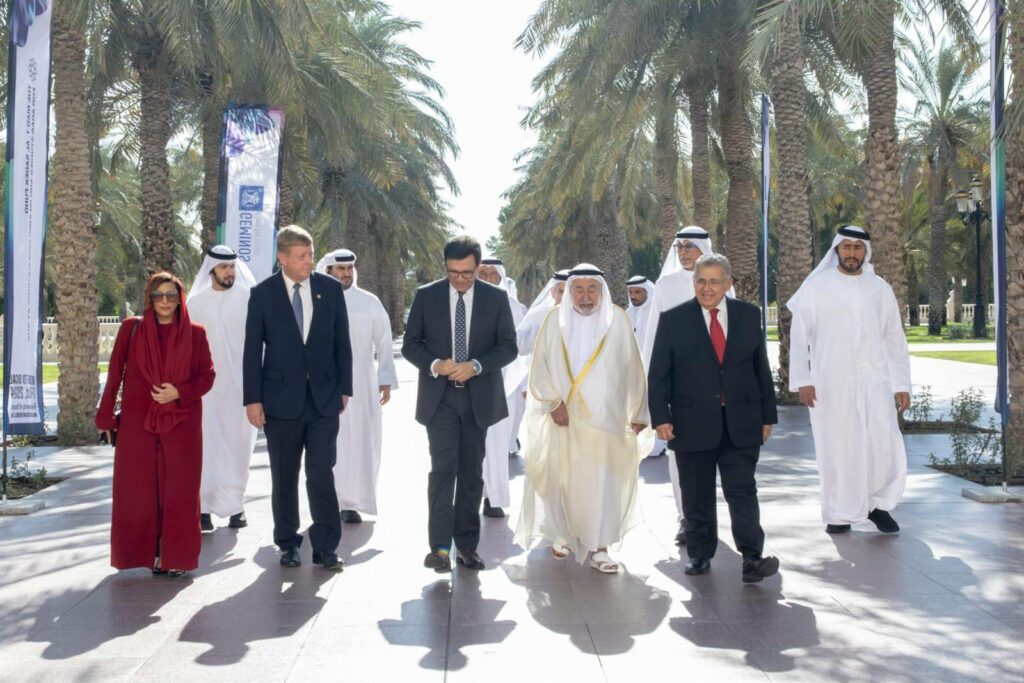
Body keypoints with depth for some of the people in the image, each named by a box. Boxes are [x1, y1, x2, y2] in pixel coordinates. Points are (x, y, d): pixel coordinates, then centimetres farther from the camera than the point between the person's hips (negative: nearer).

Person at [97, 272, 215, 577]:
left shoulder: (195, 333, 2)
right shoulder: (131, 329, 2)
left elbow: (207, 377, 3)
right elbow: (115, 374, 4)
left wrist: (179, 392, -14)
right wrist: (105, 417, 2)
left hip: (181, 423, 0)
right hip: (137, 423, 0)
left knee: (179, 491, 1)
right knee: (137, 490, 3)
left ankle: (176, 557, 10)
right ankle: (146, 552, 16)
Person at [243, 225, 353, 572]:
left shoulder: (331, 288, 3)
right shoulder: (263, 294, -1)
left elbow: (342, 343, 7)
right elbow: (252, 350, -1)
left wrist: (344, 388, 5)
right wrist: (252, 399, -5)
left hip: (324, 397, 0)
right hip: (281, 397, 0)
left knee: (322, 474, -4)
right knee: (284, 477, 9)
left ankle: (326, 547, 5)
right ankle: (288, 544, 22)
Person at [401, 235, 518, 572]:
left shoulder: (496, 297, 2)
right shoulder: (426, 295, 1)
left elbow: (508, 346, 0)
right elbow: (410, 344, 3)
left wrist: (475, 365, -16)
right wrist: (435, 364, -16)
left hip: (479, 396, 2)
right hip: (440, 396, -1)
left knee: (472, 474, 8)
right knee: (443, 469, -13)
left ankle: (467, 546, 18)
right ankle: (440, 547, -13)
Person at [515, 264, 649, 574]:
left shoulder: (617, 320, -1)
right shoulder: (555, 320, 1)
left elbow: (632, 369, 2)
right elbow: (541, 367, 2)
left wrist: (638, 413, 1)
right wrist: (554, 402, -9)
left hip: (604, 417, -1)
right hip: (562, 417, 1)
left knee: (603, 480, -3)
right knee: (561, 477, 7)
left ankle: (598, 546, 5)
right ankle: (561, 533, 27)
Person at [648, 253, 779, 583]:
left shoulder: (749, 315, 6)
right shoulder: (673, 320, 0)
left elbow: (761, 368, 10)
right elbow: (658, 375, 0)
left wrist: (768, 415, 9)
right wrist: (660, 417, -8)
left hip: (741, 423, 1)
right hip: (692, 424, -1)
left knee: (743, 491, -2)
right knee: (697, 496, 9)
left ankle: (752, 558, 0)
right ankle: (699, 555, 22)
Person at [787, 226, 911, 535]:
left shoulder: (880, 289, 8)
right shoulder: (816, 286, 1)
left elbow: (895, 339, 10)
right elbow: (799, 336, 0)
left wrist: (902, 384, 6)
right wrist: (802, 380, -7)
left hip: (872, 378, 1)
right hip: (829, 381, -1)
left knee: (885, 443, -9)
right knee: (836, 446, 3)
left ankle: (877, 503, 13)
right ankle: (841, 514, 16)